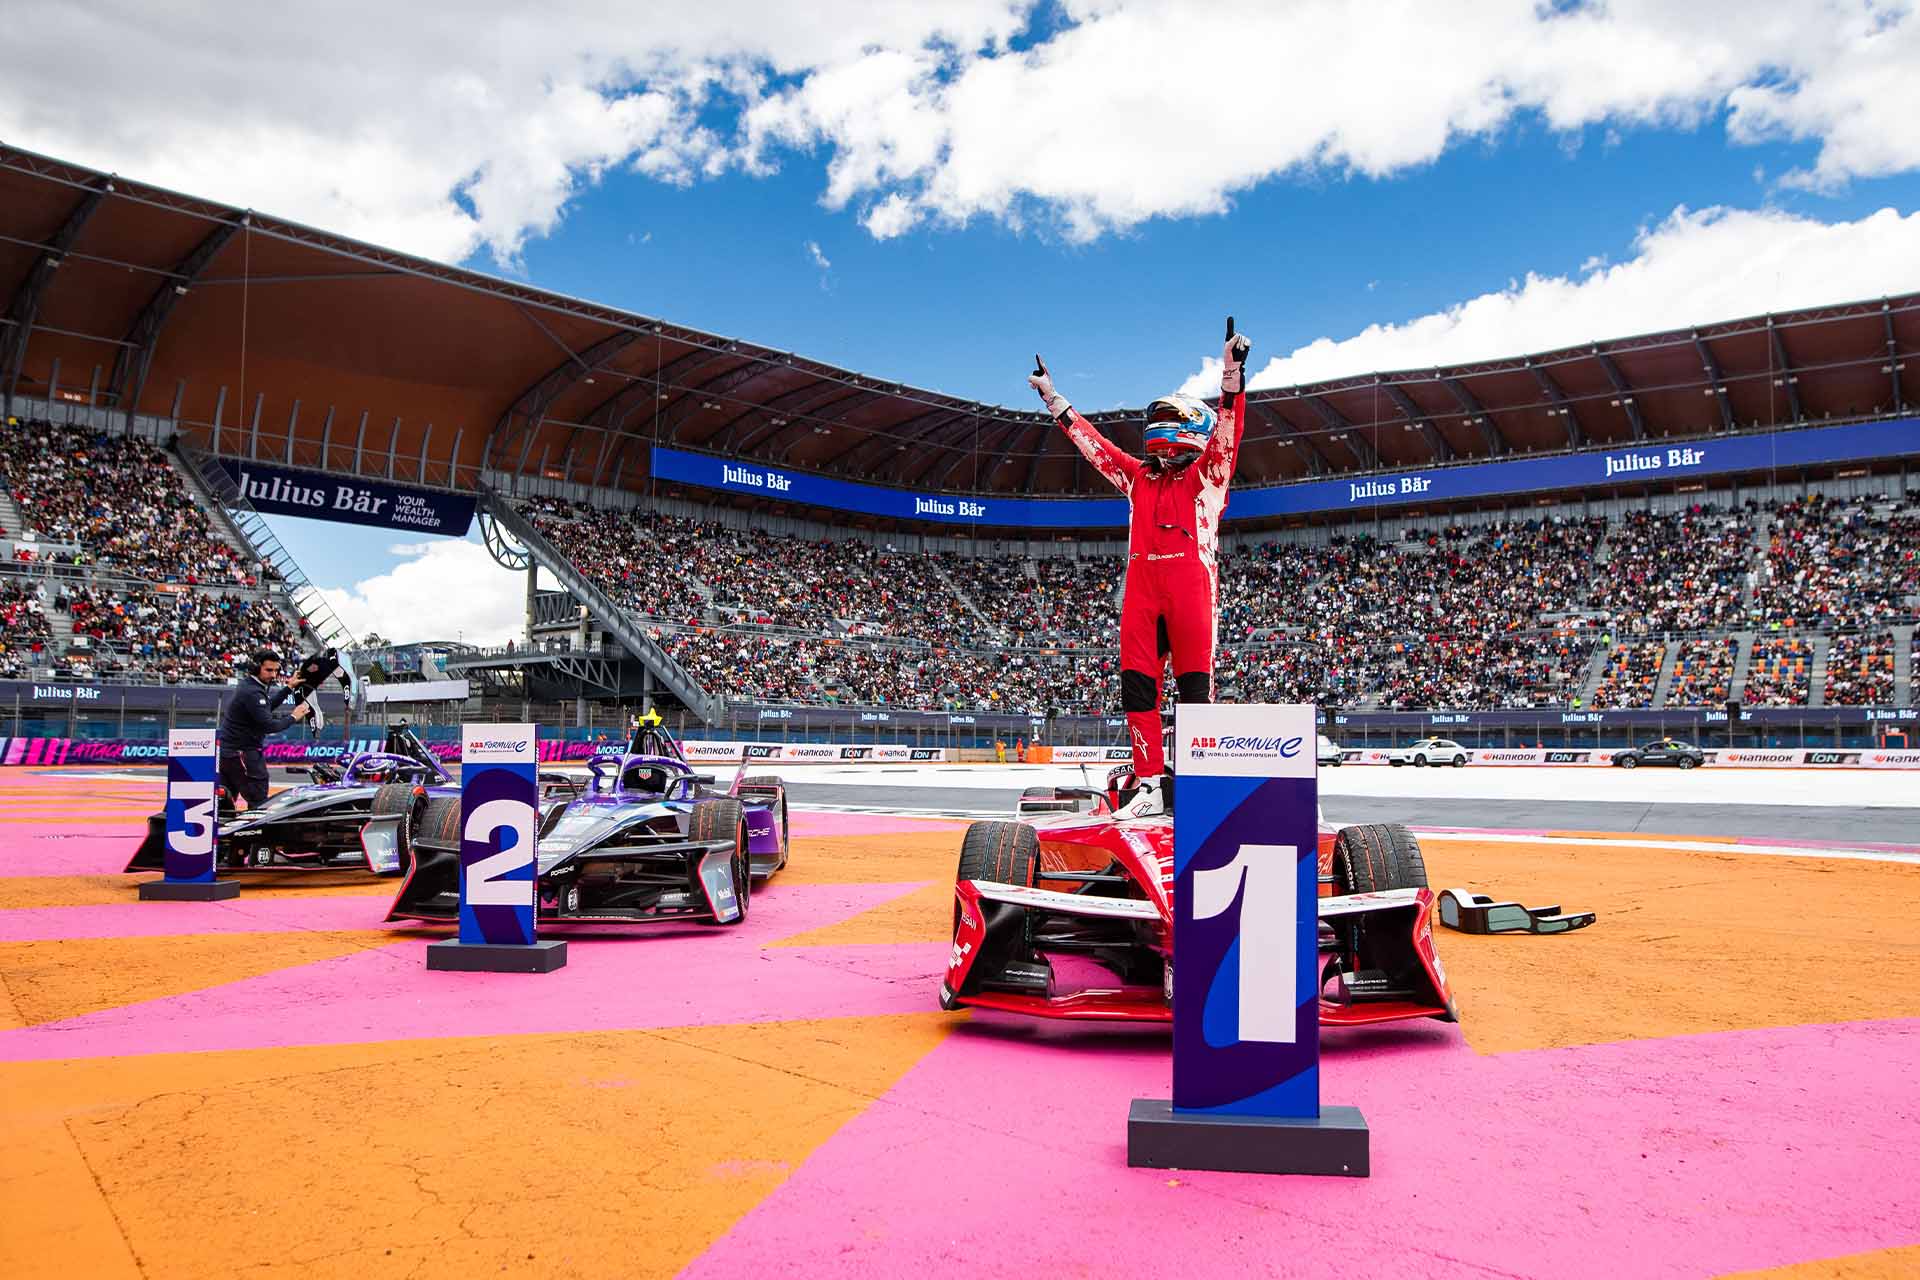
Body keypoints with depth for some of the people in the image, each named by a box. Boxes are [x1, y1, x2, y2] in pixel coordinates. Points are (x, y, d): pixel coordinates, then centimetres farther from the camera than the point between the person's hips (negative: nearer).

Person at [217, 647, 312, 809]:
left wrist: (289, 688, 17)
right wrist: (293, 717, -11)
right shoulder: (252, 692, -21)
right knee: (258, 802, -7)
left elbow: (266, 707, 22)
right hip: (242, 752, -10)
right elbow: (268, 726, -24)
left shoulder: (247, 684, 9)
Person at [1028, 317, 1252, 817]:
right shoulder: (1137, 476, 25)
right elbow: (1090, 441, 27)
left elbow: (1227, 427, -1)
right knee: (1136, 684, -3)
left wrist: (1232, 372, -15)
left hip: (1191, 584, -5)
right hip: (1141, 587, 5)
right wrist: (1052, 398, 27)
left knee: (1195, 686, -7)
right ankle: (1150, 782, 0)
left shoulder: (1207, 473, 13)